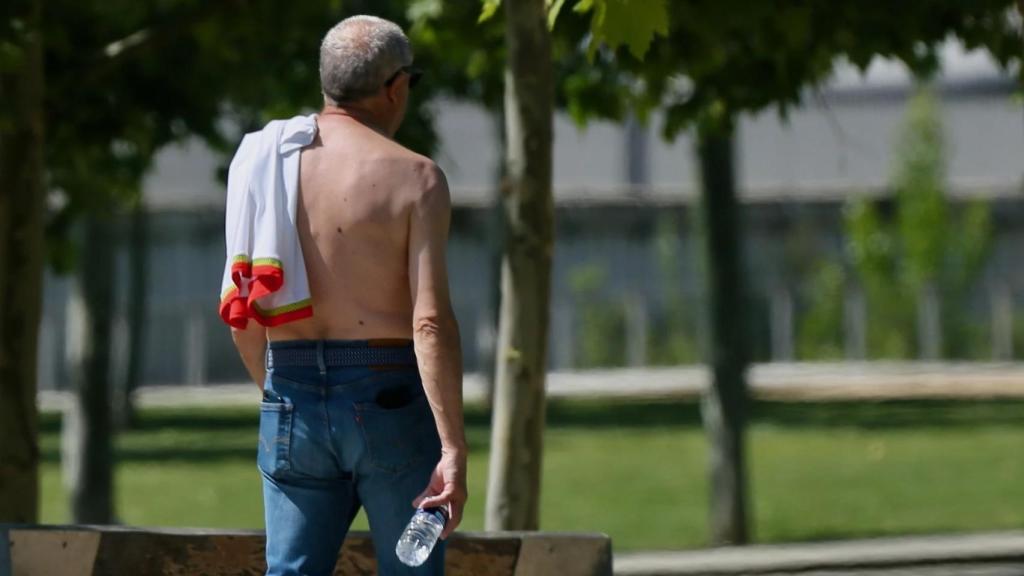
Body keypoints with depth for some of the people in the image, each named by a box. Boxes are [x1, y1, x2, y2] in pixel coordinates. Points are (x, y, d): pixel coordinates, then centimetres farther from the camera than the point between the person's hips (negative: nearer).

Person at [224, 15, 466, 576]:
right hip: (390, 402, -3)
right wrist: (454, 450, -16)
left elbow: (242, 316, 9)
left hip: (293, 403, 4)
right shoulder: (414, 178, -8)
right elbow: (431, 320, -16)